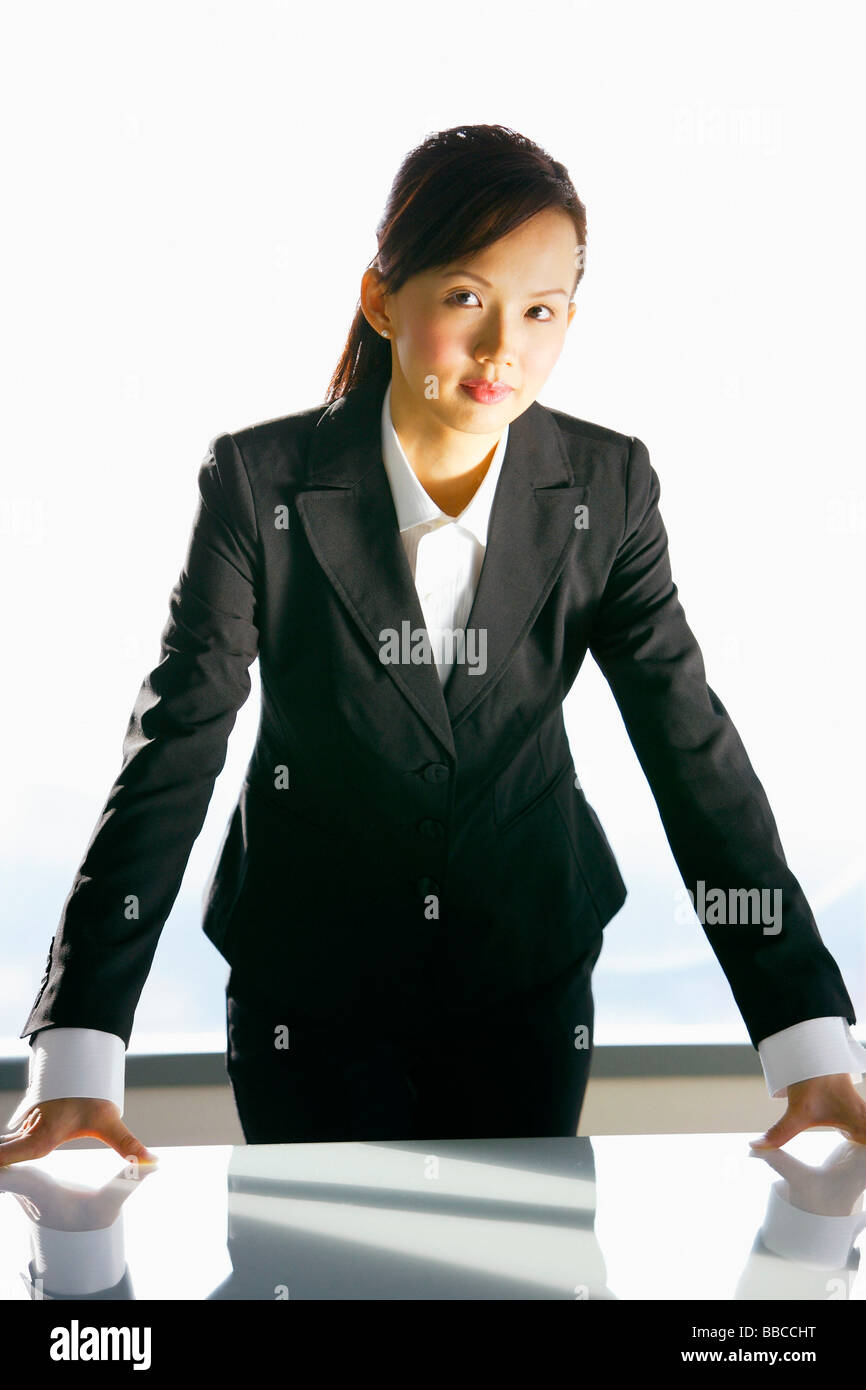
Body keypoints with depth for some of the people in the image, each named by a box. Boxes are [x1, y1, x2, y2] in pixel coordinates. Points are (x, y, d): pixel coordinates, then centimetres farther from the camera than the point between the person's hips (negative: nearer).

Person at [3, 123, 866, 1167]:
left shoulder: (608, 484, -11)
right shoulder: (260, 481, -17)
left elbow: (694, 749, -10)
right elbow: (171, 752, -18)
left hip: (528, 975, 2)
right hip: (310, 983, -2)